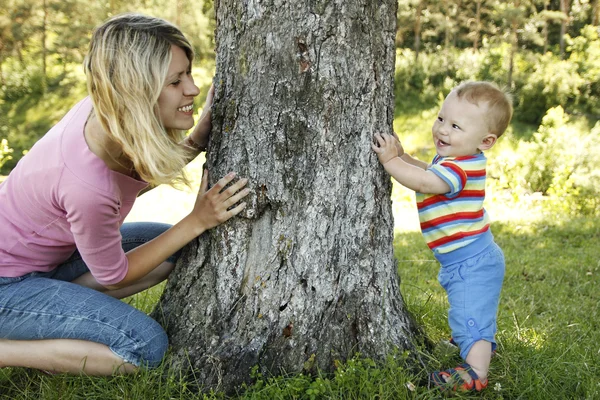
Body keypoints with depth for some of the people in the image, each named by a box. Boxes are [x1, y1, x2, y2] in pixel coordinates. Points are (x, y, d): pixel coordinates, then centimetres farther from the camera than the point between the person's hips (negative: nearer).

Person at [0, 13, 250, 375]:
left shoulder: (105, 107, -17)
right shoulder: (88, 184, -37)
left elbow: (146, 170, 4)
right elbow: (113, 275, -18)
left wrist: (204, 132, -12)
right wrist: (198, 221, -19)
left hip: (46, 254, 8)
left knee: (179, 249, 2)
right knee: (146, 347, -19)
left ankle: (51, 309, 5)